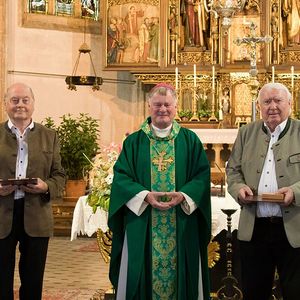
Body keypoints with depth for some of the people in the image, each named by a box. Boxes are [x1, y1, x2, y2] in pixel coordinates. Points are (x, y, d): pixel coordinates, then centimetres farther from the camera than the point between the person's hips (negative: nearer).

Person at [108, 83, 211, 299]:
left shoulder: (190, 140, 7)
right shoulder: (134, 142, 6)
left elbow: (203, 175, 0)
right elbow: (121, 177, -1)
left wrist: (184, 195, -17)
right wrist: (145, 196, -17)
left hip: (181, 226, 0)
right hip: (141, 226, 0)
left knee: (181, 275, 6)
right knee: (141, 276, 4)